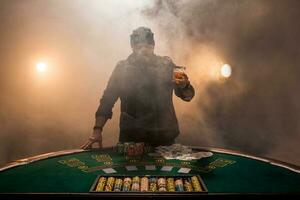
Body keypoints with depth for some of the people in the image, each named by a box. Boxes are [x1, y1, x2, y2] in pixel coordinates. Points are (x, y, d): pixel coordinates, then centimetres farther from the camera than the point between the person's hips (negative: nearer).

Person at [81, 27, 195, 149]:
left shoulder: (166, 65, 1)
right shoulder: (122, 68, 1)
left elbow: (188, 96, 3)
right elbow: (107, 100, 2)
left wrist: (184, 86, -21)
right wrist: (97, 130, -9)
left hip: (164, 138, 1)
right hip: (131, 138, 0)